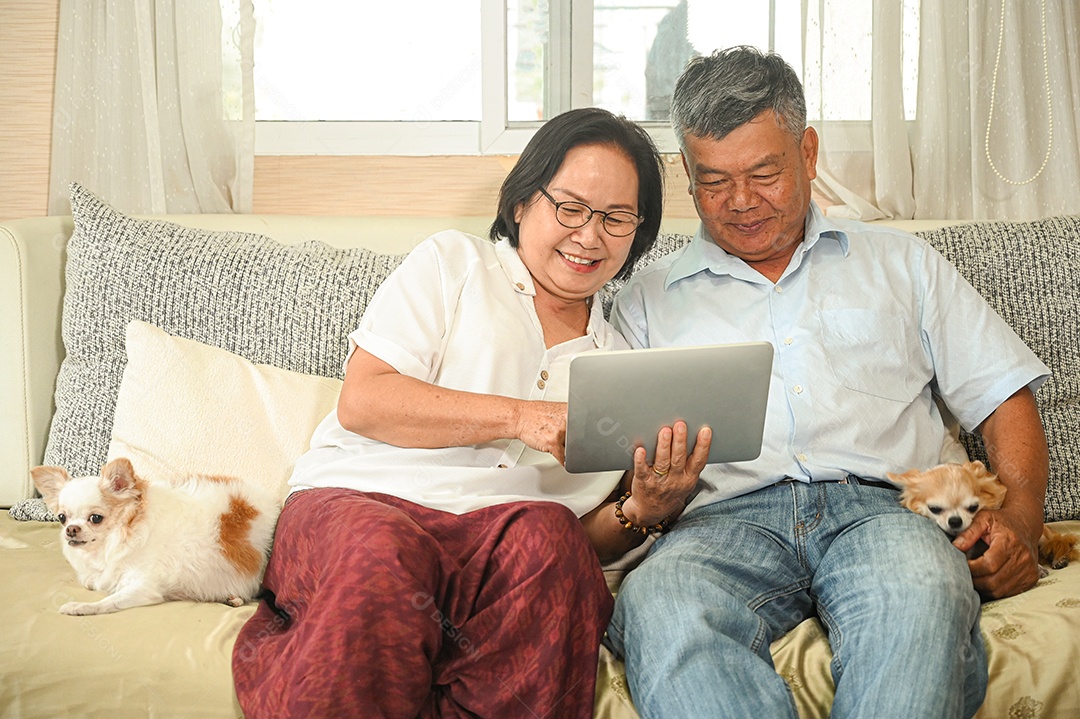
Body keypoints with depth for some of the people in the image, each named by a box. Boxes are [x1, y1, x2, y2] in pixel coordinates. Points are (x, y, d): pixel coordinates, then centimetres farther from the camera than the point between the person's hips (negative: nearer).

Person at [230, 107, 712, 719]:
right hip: (361, 503, -2)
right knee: (384, 554, -38)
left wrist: (642, 509, -3)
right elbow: (362, 402, 0)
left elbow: (592, 541, 21)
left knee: (548, 535, -34)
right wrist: (518, 417, -9)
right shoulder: (453, 265, 15)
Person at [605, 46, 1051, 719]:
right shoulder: (648, 299, 22)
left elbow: (1004, 395, 20)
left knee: (920, 590, -38)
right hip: (729, 516, 0)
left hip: (880, 506, 1)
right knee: (659, 602, -37)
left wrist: (1020, 517, 0)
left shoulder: (899, 261, 25)